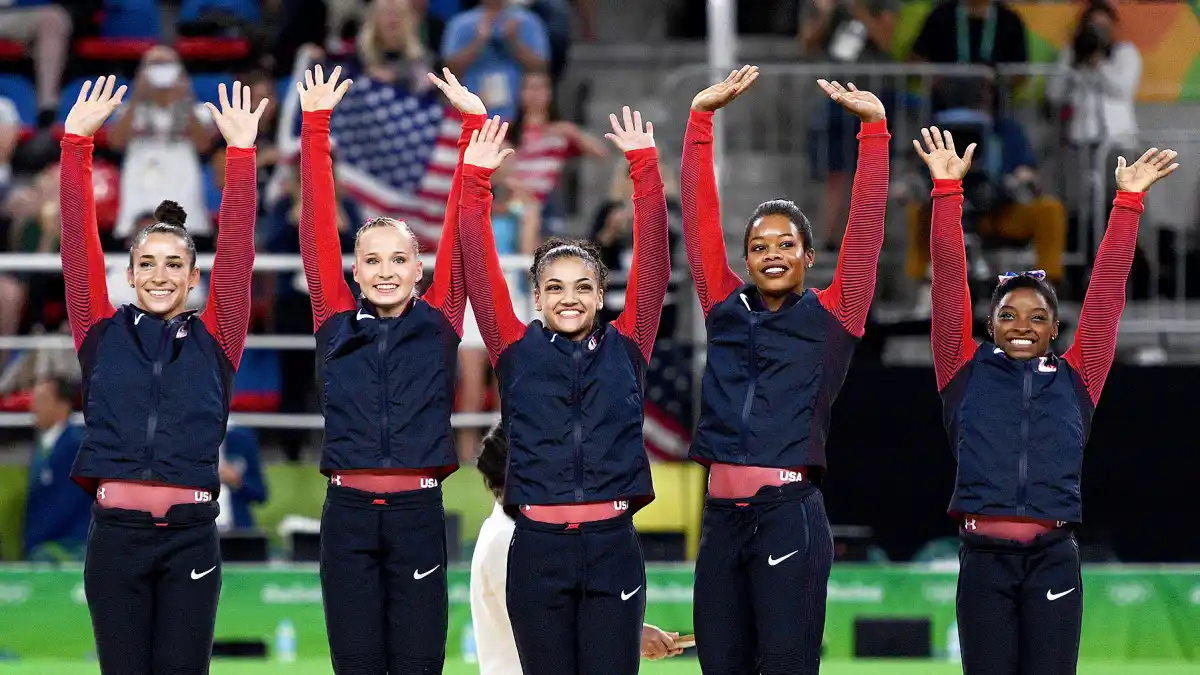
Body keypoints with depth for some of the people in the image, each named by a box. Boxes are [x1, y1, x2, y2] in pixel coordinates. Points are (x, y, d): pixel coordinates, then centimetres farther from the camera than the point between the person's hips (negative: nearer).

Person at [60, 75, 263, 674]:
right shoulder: (103, 335, 9)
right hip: (116, 532, 0)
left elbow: (236, 249, 3)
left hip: (190, 534, 0)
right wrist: (76, 140, 0)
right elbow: (79, 243, 5)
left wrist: (241, 151, -2)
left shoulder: (214, 341, 8)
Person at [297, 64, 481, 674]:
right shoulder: (336, 324, 6)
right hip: (348, 514, 1)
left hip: (417, 514, -1)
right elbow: (318, 227, 4)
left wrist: (473, 124, -1)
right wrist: (315, 124, 0)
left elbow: (460, 231, 3)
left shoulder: (438, 322, 6)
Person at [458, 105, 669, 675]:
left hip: (612, 546, 0)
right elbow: (480, 270, 3)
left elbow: (652, 263, 4)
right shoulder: (517, 350, 7)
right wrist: (475, 179, -4)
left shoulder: (625, 348, 7)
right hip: (539, 546, 0)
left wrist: (643, 166, 0)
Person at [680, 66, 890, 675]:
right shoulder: (725, 308, 13)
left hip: (790, 512, -4)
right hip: (721, 514, 4)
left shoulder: (831, 316, 4)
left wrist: (873, 127, -9)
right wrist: (701, 117, 6)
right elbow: (699, 218, 10)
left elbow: (865, 225, -2)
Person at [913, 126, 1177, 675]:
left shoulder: (1075, 380, 11)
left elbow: (1106, 289, 10)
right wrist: (946, 189, 3)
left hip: (1053, 558, 1)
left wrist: (1129, 200, 8)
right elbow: (949, 282, 6)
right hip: (984, 556, 0)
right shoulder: (966, 373, 9)